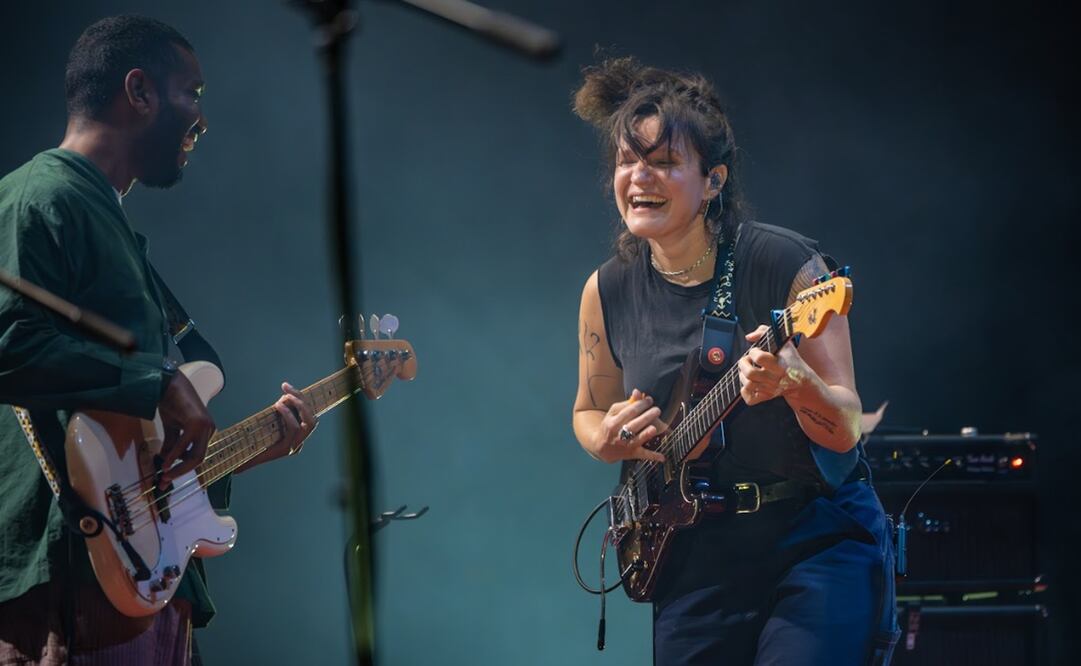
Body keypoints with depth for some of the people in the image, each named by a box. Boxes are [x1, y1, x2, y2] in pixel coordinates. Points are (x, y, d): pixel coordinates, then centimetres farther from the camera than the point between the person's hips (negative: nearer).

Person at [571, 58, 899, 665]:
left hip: (819, 541, -4)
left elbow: (845, 429, -12)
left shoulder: (787, 265, -12)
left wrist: (793, 380, -33)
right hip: (697, 563, 4)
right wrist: (608, 440, -5)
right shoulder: (609, 292, 1)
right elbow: (589, 414, 18)